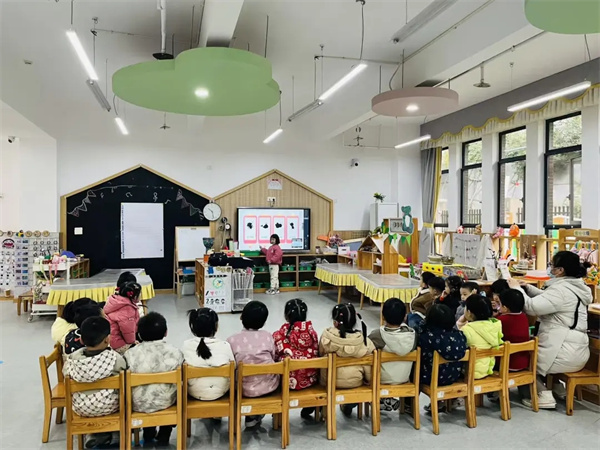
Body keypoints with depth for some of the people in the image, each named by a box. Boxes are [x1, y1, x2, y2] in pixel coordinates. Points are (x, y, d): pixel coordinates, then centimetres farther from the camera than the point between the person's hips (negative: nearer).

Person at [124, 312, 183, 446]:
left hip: (138, 404, 1)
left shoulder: (129, 354, -14)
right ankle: (163, 438, 39)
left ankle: (149, 435, 46)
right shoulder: (175, 352, -14)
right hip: (166, 402, -1)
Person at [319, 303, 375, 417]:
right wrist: (370, 380, 10)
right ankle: (348, 403, 37)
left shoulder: (326, 336, -19)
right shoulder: (363, 340, -17)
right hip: (355, 381, 1)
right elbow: (368, 366, -8)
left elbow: (320, 354, -2)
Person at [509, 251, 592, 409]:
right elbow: (545, 298, 22)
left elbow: (532, 307, -26)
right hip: (577, 351, 10)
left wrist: (516, 288, -12)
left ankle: (544, 396, 7)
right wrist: (526, 287, 12)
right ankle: (557, 388, 29)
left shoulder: (561, 290, -21)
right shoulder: (575, 287, 11)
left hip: (565, 354, -10)